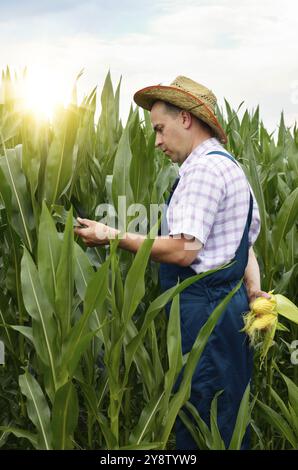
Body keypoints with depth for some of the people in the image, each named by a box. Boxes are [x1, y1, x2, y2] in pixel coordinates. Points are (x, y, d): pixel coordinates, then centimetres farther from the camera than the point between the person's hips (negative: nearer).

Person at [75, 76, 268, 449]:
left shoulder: (203, 168, -16)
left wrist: (114, 237, -16)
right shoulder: (230, 166, 17)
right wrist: (254, 289, 6)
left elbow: (183, 250, -23)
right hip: (229, 304, 11)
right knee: (229, 418, 19)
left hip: (202, 309, -10)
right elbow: (246, 241, 17)